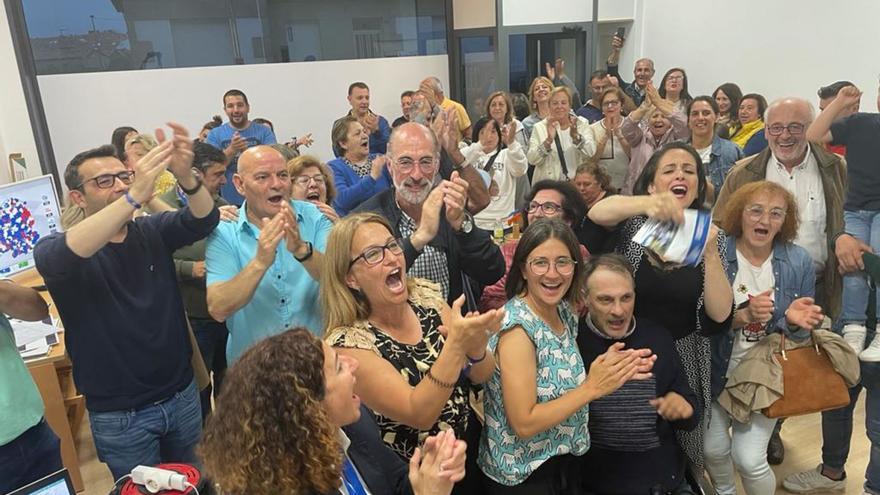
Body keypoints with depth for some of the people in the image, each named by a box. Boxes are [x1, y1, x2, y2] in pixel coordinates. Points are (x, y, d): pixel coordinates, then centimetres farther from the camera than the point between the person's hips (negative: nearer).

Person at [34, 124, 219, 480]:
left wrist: (185, 176, -39)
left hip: (182, 394, 3)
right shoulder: (54, 248, -10)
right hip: (120, 414, -3)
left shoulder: (152, 231, -1)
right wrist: (135, 196, -45)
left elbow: (203, 221, -18)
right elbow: (62, 257, -34)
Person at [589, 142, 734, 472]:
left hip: (683, 362, 2)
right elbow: (596, 214, -29)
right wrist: (647, 203, -46)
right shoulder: (634, 224, -4)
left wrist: (710, 253, -22)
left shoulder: (708, 234, 0)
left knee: (681, 460, 18)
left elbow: (720, 314, -10)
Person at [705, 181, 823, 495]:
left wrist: (794, 320, -23)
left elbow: (801, 332, -1)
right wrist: (742, 315, -31)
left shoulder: (799, 262, -9)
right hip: (717, 373, 0)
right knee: (713, 451, 7)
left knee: (749, 460, -6)